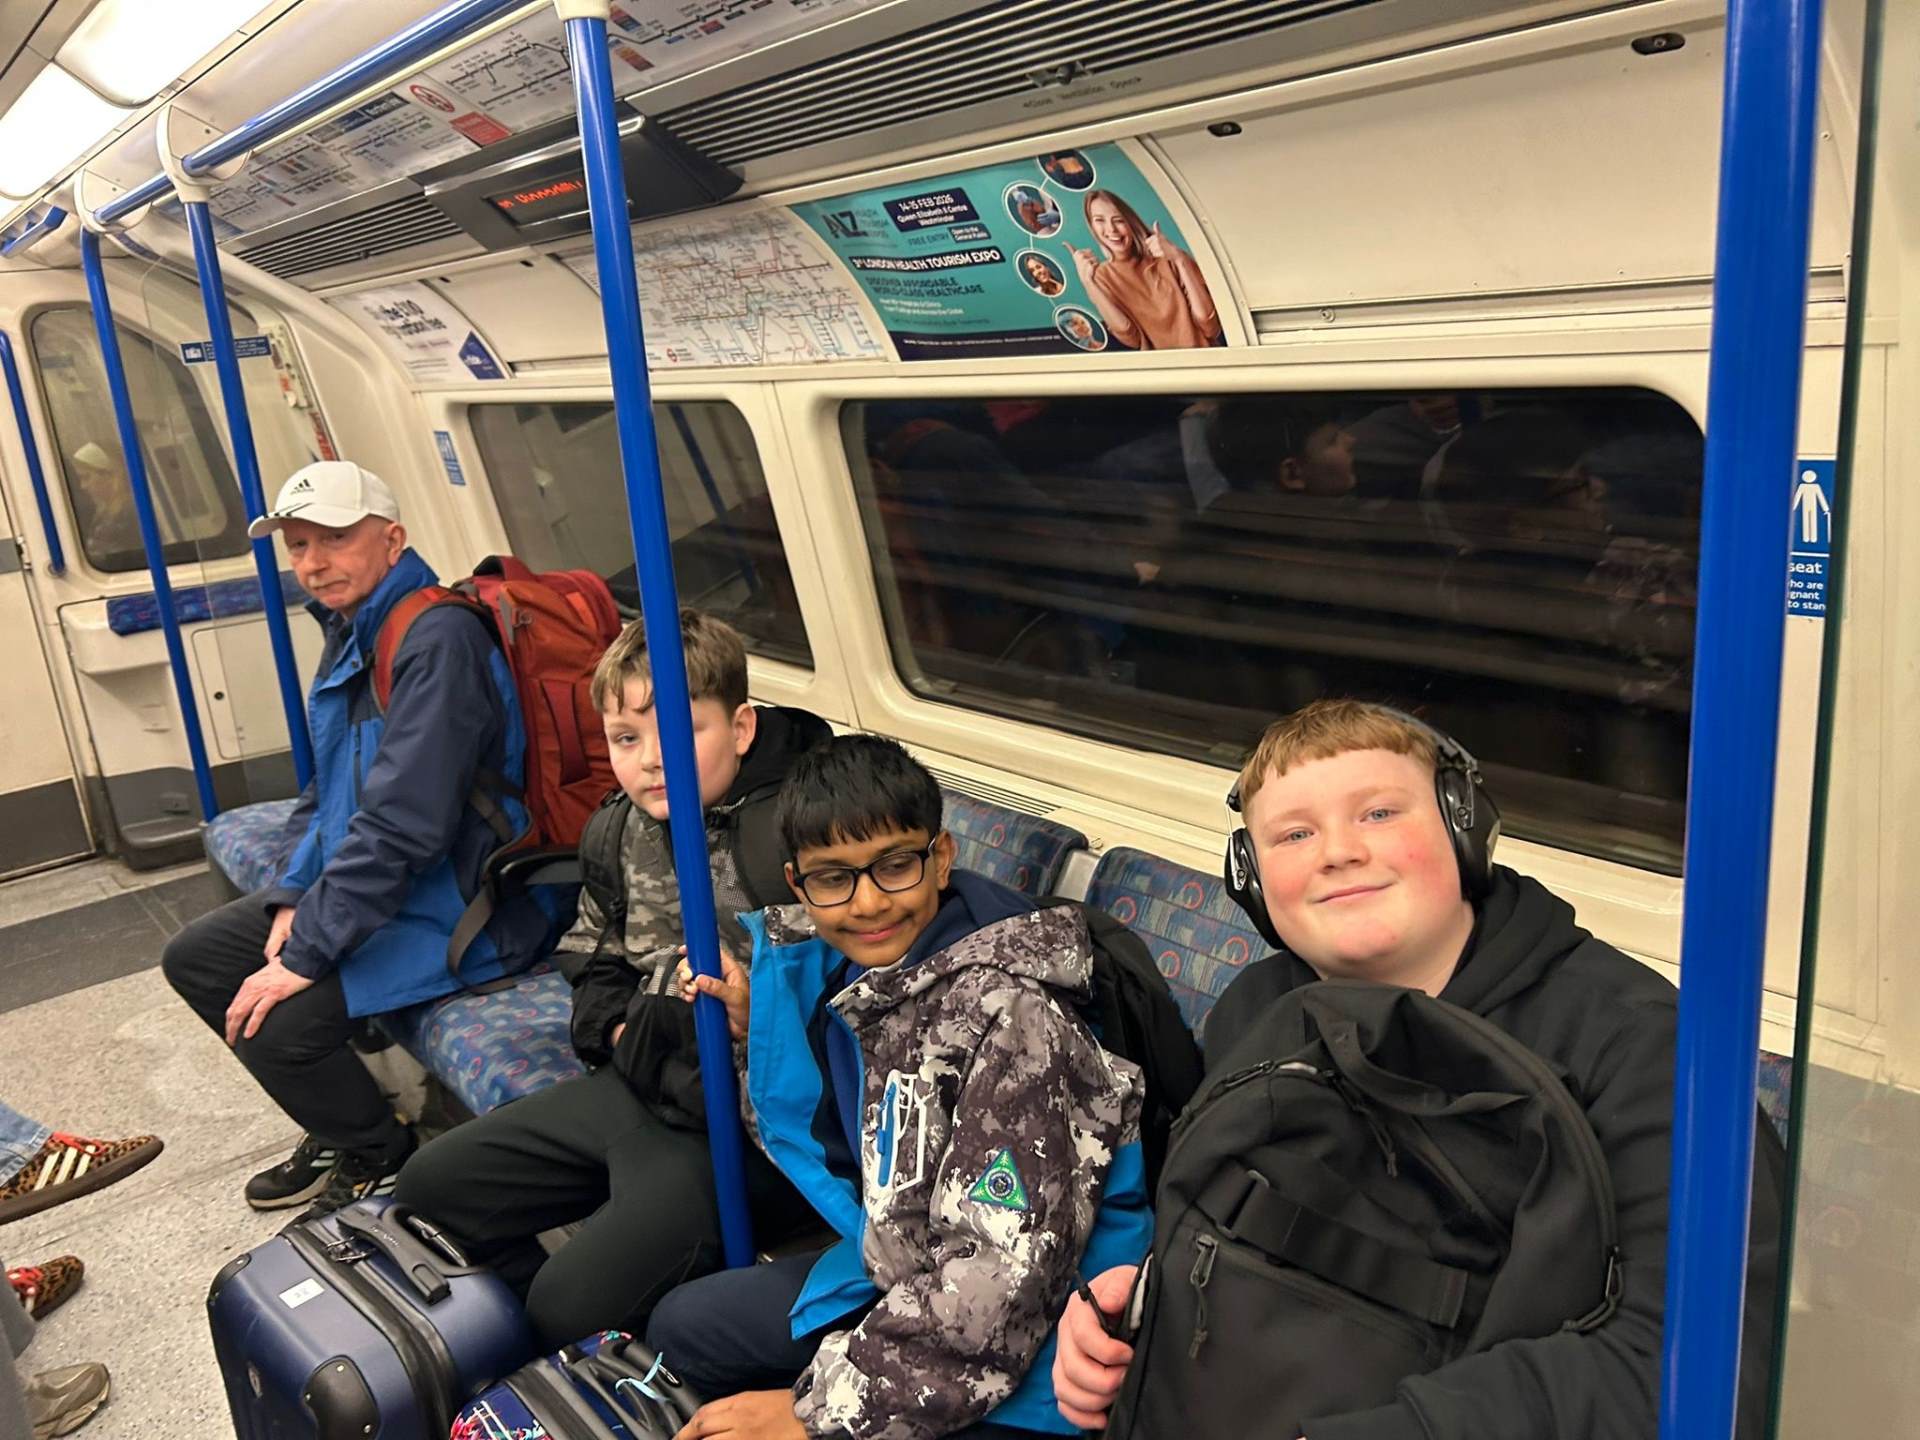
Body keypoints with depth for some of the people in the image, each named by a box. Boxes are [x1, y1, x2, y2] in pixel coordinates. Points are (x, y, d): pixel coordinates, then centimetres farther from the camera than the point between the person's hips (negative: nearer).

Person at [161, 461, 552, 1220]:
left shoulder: (437, 640, -22)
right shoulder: (350, 632, 9)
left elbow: (400, 826, -28)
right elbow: (324, 792, 17)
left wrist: (305, 954, -23)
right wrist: (295, 898, 2)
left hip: (458, 904, -10)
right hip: (355, 879, 10)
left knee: (275, 1023, -23)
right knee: (194, 957, 11)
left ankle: (382, 1158, 8)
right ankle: (339, 1124, 24)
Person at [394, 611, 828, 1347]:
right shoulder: (616, 832, 5)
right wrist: (622, 1029, 2)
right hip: (637, 1085, 8)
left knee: (572, 1298, -17)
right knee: (429, 1186, 11)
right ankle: (559, 1366, 24)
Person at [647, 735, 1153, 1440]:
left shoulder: (1006, 1011, -28)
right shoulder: (840, 968, -4)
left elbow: (997, 1280, -29)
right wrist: (758, 1031, -4)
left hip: (1026, 1344, -8)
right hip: (900, 1272, 8)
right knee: (683, 1326, 17)